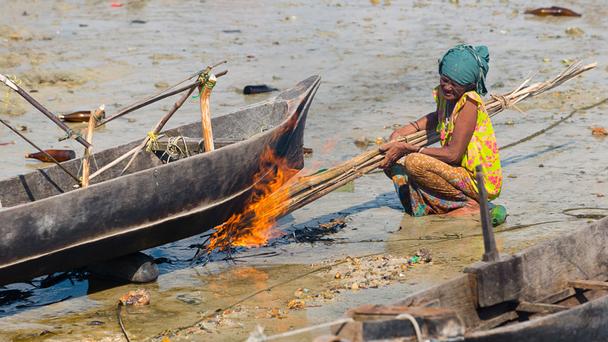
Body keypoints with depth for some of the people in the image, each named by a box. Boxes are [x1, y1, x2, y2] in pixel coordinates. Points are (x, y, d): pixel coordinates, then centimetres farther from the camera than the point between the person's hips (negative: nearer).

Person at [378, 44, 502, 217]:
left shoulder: (469, 103, -20)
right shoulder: (444, 94, 3)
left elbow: (453, 154, -24)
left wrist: (407, 149, -18)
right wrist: (406, 130, 11)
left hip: (480, 182, -9)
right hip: (461, 172, 9)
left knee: (415, 162, -29)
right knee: (391, 162, 8)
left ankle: (470, 205, -13)